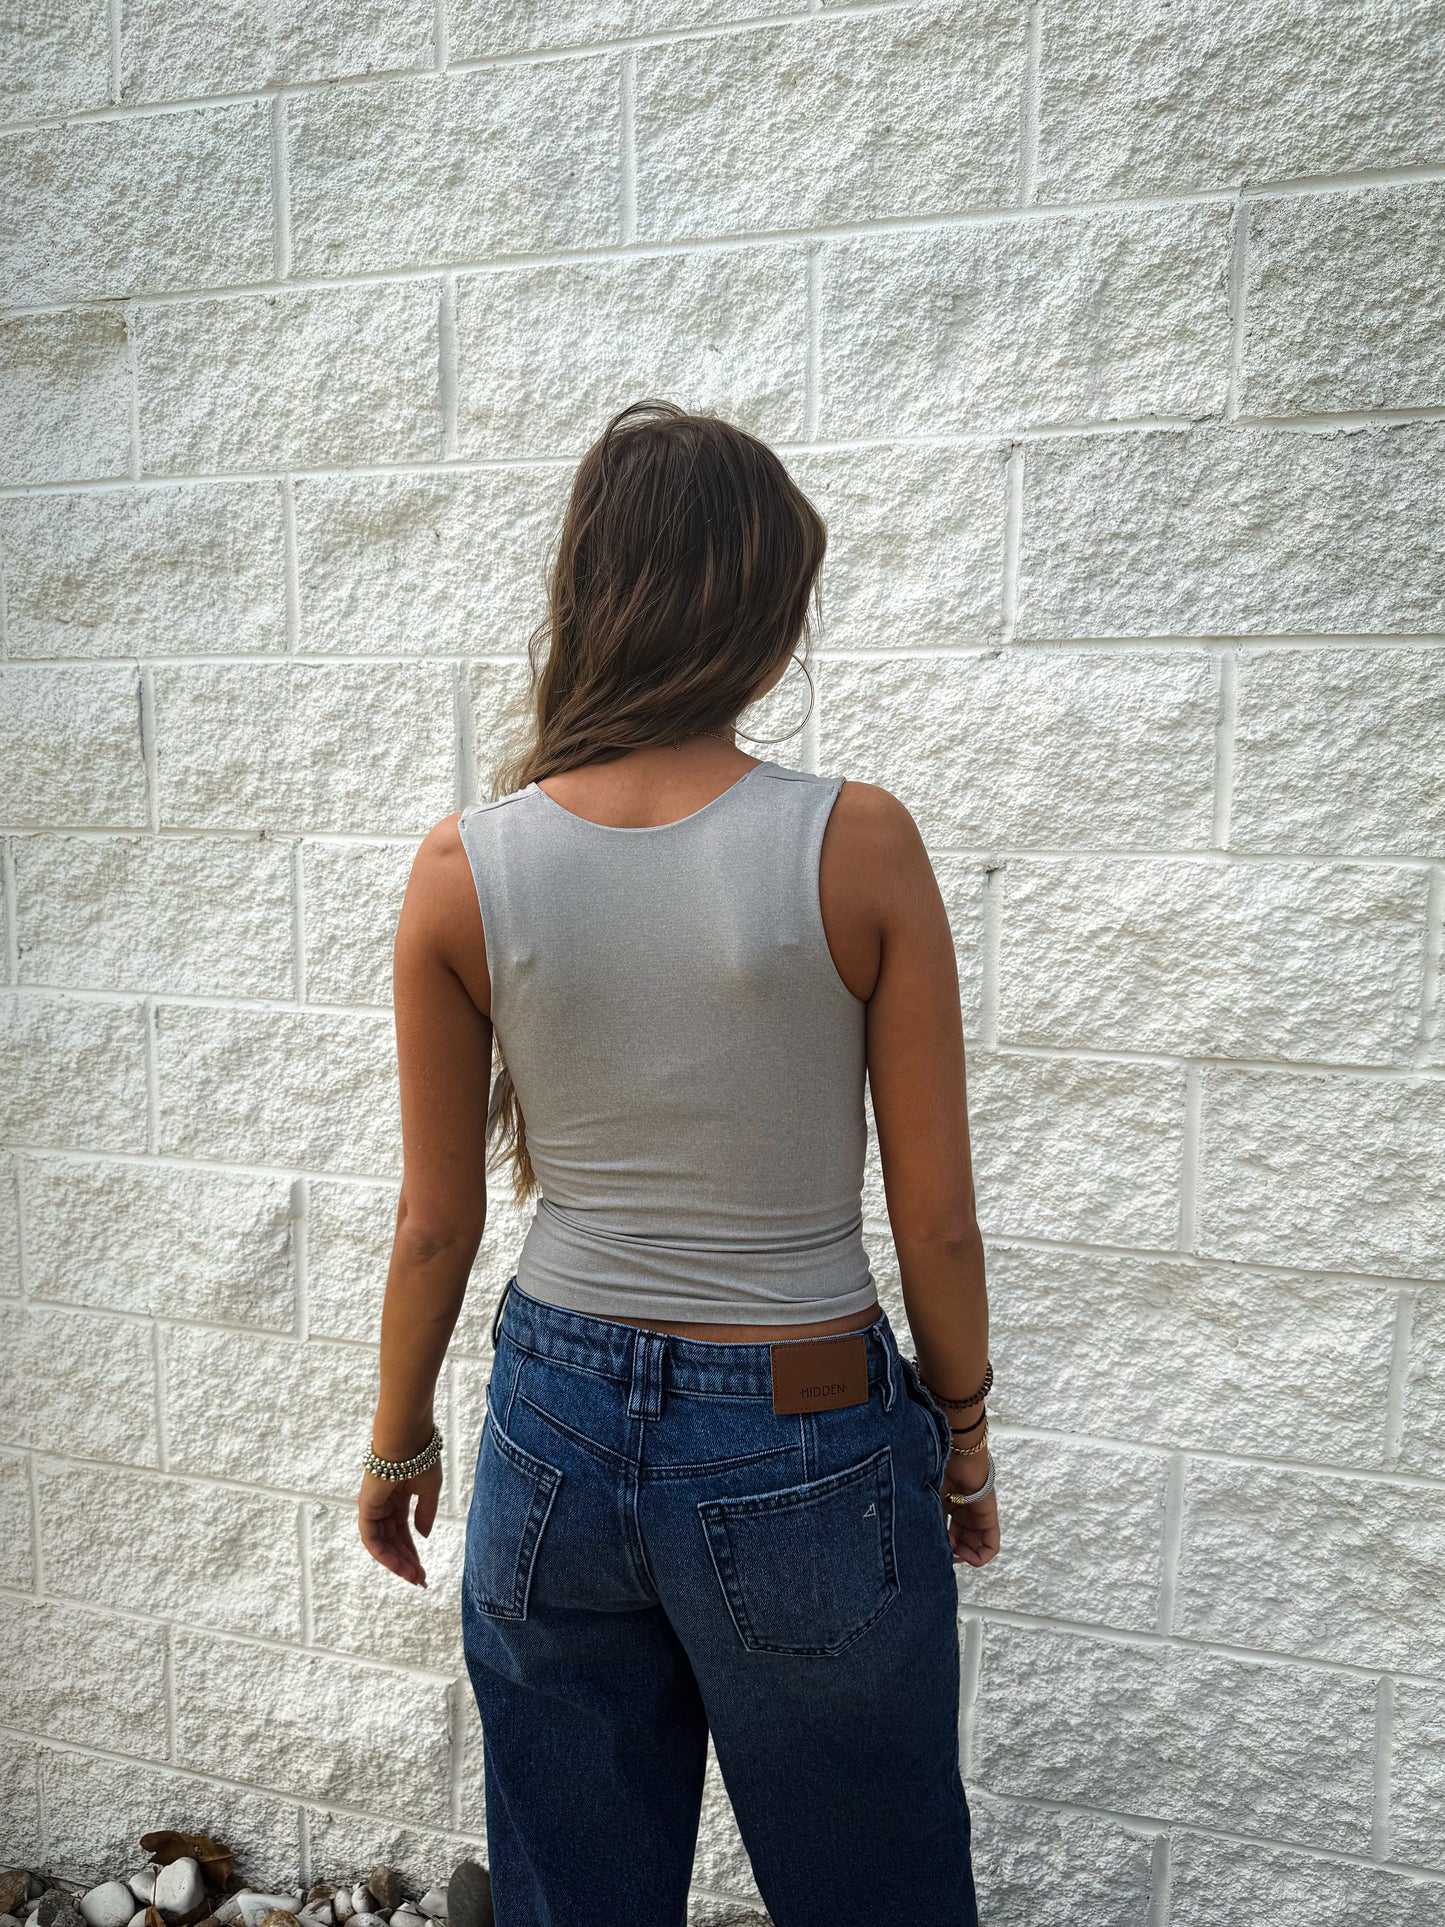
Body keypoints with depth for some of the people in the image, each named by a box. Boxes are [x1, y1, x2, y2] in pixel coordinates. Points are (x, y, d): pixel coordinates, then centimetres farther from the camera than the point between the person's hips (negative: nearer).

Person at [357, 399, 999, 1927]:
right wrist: (964, 1435, 8)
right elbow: (935, 1219, -10)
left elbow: (436, 1222, -3)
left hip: (558, 1428, 3)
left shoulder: (463, 867, -11)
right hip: (804, 1447, -2)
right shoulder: (857, 844, -18)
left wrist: (398, 1438, 14)